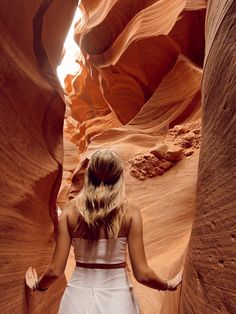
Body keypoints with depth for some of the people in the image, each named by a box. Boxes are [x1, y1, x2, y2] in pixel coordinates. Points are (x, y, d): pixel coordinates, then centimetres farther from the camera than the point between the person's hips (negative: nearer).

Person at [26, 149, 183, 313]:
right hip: (116, 300, -1)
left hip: (78, 298, 2)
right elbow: (142, 274, -12)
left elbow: (55, 270, -7)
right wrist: (168, 285, 9)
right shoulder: (130, 213, -13)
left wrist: (37, 285, 15)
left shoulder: (70, 211, -9)